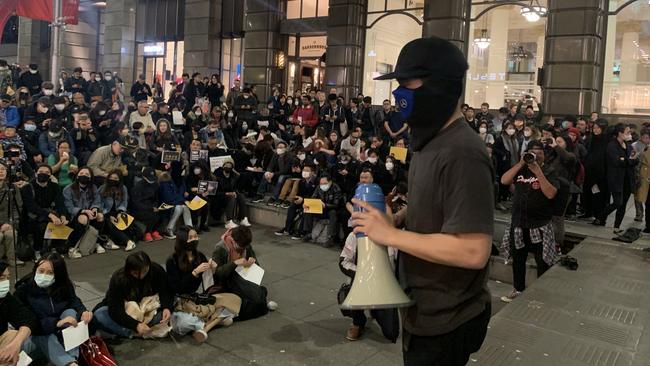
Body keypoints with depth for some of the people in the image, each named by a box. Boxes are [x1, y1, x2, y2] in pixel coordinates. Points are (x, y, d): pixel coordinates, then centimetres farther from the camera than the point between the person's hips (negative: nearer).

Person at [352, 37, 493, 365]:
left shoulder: (461, 154, -26)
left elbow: (474, 251, -32)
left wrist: (391, 234, -26)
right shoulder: (432, 142, 6)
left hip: (446, 322, -9)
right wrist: (391, 216, 2)